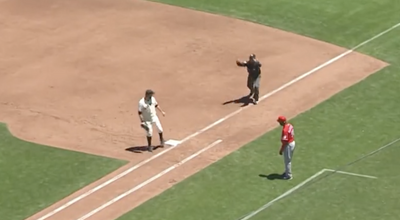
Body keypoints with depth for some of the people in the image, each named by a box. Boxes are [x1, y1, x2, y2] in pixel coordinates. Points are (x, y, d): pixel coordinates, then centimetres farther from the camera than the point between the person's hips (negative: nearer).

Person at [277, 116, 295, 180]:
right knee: (288, 160, 25)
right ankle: (287, 172, 40)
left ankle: (289, 175, 18)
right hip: (292, 143, 9)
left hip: (288, 145, -9)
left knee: (287, 161, 6)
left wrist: (281, 150, -17)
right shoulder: (290, 125, 1)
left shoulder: (285, 129, -28)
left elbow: (285, 141, -26)